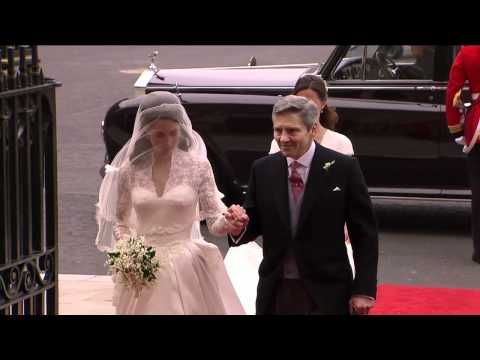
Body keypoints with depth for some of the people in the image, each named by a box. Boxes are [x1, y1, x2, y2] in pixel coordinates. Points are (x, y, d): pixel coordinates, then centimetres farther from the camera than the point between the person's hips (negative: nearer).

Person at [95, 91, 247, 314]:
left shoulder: (197, 166, -4)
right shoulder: (130, 169, 0)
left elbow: (213, 219, -3)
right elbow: (119, 220, 11)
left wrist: (229, 223, -25)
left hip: (187, 267, -1)